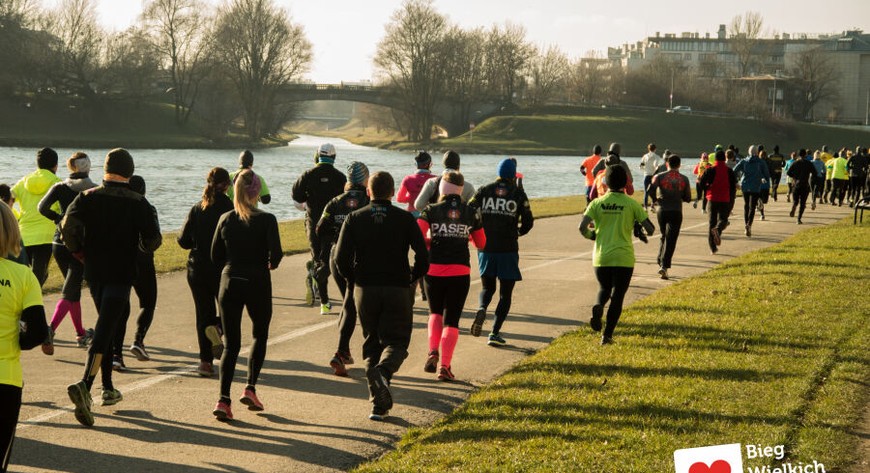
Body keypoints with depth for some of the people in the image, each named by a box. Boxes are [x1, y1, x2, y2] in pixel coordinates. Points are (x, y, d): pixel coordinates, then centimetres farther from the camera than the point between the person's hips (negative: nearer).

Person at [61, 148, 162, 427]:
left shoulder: (88, 197, 2)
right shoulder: (139, 203, -3)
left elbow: (68, 226, -12)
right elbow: (153, 241, -6)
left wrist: (79, 252, 4)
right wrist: (138, 244, 16)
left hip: (94, 271, 4)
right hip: (121, 274, -4)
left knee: (107, 324, 21)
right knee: (104, 330, -11)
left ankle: (108, 387, 26)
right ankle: (84, 385, -31)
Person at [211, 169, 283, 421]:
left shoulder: (225, 219, 1)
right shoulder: (266, 220, -9)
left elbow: (216, 257, 5)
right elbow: (275, 254, -17)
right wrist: (270, 263, 6)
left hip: (229, 284, 2)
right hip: (258, 284, -2)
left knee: (231, 344, 7)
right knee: (260, 336, 21)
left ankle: (223, 399, -8)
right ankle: (250, 388, 8)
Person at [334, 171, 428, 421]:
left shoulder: (354, 218, 0)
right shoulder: (405, 219, -2)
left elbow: (341, 258, -6)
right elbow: (423, 257, -6)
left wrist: (353, 278, 12)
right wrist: (411, 278, 11)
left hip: (364, 290, 2)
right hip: (397, 289, -1)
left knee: (371, 344, 13)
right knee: (396, 341, 8)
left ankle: (379, 403, 6)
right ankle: (382, 370, -26)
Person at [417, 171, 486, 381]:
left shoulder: (432, 210, -2)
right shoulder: (471, 213, 3)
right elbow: (481, 243, 12)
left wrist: (429, 243, 6)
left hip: (434, 269, 0)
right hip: (460, 271, 0)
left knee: (435, 313, 22)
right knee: (451, 320, 7)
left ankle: (433, 351, 1)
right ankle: (445, 365, -4)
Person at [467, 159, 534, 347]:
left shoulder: (484, 190, 4)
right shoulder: (518, 194, -1)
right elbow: (528, 222, -4)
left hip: (486, 247, 2)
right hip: (508, 249, -2)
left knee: (487, 287, 18)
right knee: (505, 293, 8)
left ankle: (481, 309, -15)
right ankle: (495, 333, -2)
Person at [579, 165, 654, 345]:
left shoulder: (597, 203, -1)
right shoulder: (631, 204, -4)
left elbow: (582, 227, -10)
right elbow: (650, 228, -6)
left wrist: (591, 235, 11)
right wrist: (644, 232, 18)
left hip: (601, 257, 2)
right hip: (623, 257, -2)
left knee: (604, 289, 23)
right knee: (617, 297, 8)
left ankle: (598, 307, -10)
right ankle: (607, 335, 3)